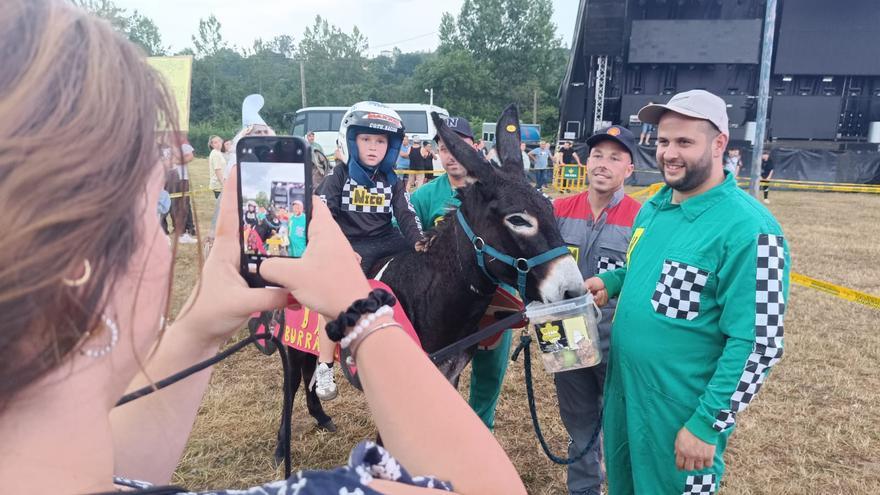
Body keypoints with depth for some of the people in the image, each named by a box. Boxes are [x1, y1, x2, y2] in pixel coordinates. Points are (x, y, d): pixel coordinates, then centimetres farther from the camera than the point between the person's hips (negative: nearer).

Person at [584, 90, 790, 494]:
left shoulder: (747, 228, -22)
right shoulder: (653, 206, 2)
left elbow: (757, 346, -22)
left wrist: (706, 424, -20)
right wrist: (611, 281, 2)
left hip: (681, 413, -7)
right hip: (621, 389, 7)